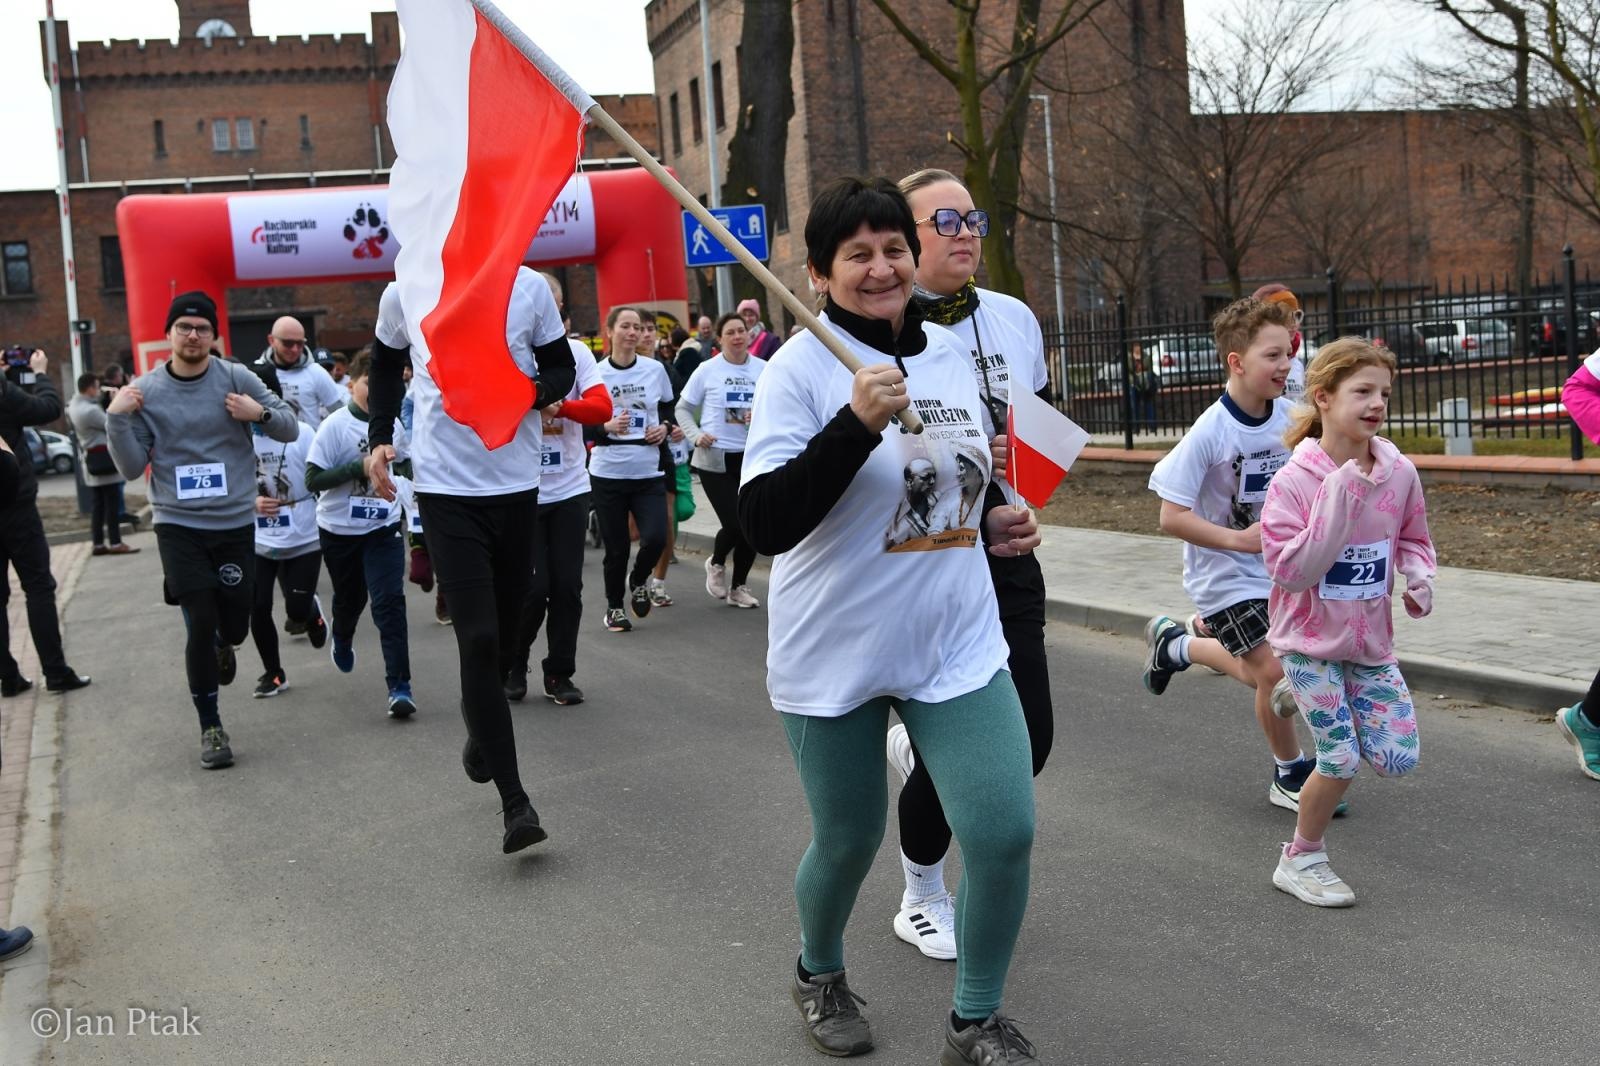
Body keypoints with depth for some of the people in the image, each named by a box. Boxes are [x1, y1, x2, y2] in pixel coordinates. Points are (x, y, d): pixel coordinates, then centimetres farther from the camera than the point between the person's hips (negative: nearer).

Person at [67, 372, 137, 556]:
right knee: (111, 503, -4)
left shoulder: (74, 406, 9)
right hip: (102, 460, -9)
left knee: (98, 504, 12)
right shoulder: (89, 410, -22)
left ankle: (99, 544, 13)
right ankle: (115, 543, -1)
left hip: (91, 462, 9)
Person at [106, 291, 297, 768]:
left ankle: (223, 647, 46)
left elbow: (290, 430, 2)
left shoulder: (236, 378, -1)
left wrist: (261, 413, -17)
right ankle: (210, 728, 11)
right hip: (178, 526, -1)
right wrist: (116, 418, -14)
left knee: (233, 627, 6)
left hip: (235, 523, 1)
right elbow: (132, 467, -1)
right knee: (200, 626, -6)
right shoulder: (145, 391, -1)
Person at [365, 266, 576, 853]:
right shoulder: (404, 293, -2)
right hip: (446, 489, -2)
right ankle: (515, 803, -7)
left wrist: (532, 391, -15)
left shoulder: (528, 286, -2)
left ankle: (481, 730, 45)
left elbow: (563, 370, 7)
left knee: (505, 631, 15)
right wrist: (379, 438, 6)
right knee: (478, 640, -10)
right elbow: (387, 366, 17)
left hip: (518, 482, 2)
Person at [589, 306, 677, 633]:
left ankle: (638, 581, 22)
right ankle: (614, 607, 26)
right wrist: (606, 426, -18)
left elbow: (668, 409, 18)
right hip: (607, 472, -2)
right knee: (616, 547, 3)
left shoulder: (655, 370, 5)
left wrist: (664, 427, -2)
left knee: (655, 538, -11)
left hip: (648, 471, 2)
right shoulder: (595, 373, -3)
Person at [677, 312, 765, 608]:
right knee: (735, 524, -10)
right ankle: (716, 563, 24)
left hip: (752, 457, 3)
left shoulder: (764, 370, 1)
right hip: (715, 458, -2)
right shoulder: (707, 370, -2)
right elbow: (683, 409, 5)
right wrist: (696, 435, -11)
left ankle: (739, 586, 26)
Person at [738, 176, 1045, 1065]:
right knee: (850, 838, 13)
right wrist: (857, 423, -31)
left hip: (958, 641, 4)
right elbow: (766, 524, -23)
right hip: (835, 653, -4)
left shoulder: (952, 355, 6)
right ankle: (820, 975, 46)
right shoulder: (801, 370, -12)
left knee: (1006, 833, -5)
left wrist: (998, 519, 3)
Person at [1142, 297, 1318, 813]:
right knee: (1276, 671, -9)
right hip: (1224, 575, -6)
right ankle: (1292, 775, 14)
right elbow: (1172, 517, -21)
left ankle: (1175, 645, 38)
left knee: (1257, 671, 11)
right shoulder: (1211, 431, -23)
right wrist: (1239, 540, -25)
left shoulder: (1291, 418, -7)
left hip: (1278, 567, 6)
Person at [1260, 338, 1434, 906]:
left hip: (1370, 639, 5)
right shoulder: (1292, 481, -19)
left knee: (1399, 758, 0)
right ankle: (1301, 859, 15)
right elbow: (1292, 572, -23)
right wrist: (1338, 501, -29)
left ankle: (1313, 703, 28)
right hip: (1310, 639, -5)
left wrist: (1420, 576, -10)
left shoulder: (1399, 472, -5)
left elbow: (1412, 538, 12)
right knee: (1342, 758, -8)